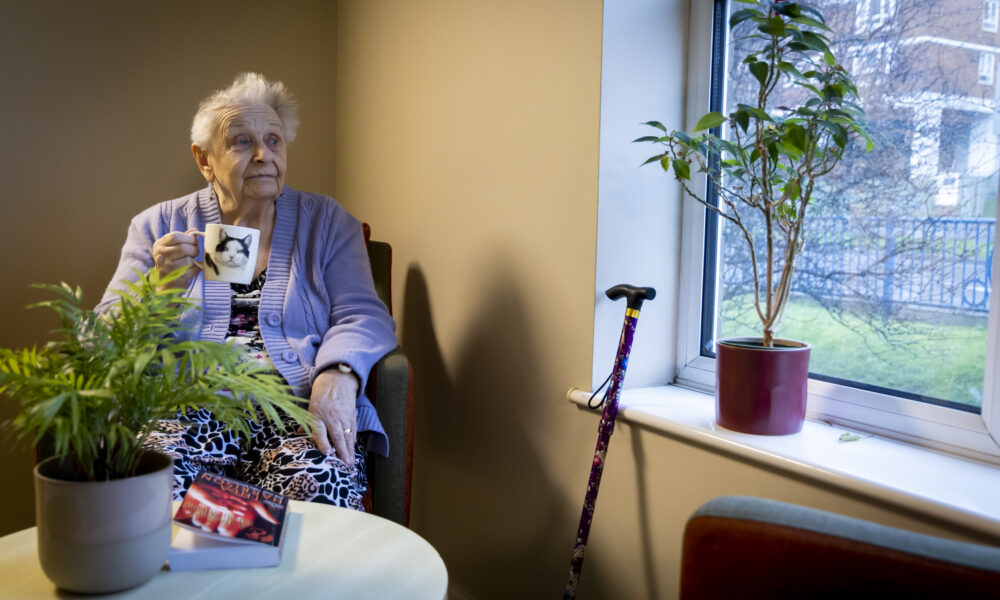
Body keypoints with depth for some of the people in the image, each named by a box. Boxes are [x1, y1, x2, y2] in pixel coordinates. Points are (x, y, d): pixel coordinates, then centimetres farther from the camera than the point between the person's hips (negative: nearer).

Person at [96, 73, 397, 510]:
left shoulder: (325, 222, 14)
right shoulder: (159, 227, 15)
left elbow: (362, 315, 3)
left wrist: (338, 375, -19)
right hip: (187, 414, 1)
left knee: (321, 488, -32)